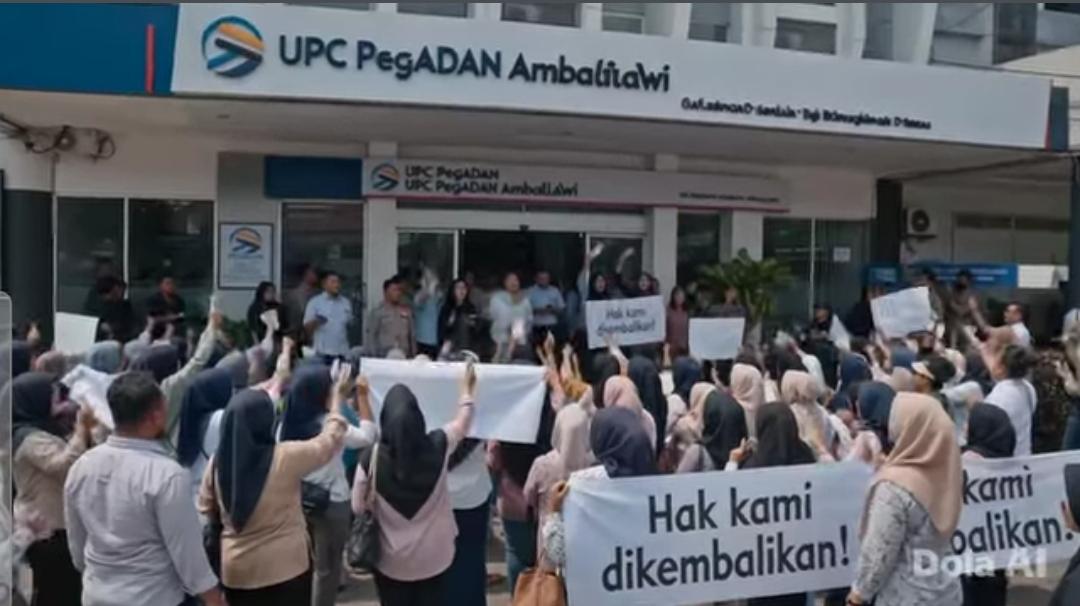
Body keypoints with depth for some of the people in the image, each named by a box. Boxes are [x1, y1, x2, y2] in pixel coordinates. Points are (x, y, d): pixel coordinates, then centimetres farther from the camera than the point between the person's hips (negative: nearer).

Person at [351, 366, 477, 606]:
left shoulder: (371, 457, -20)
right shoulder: (438, 446, -15)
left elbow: (358, 507, -8)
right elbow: (462, 424, 6)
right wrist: (467, 389, 21)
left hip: (391, 559, -1)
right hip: (434, 555, 1)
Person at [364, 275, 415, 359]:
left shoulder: (406, 311, 9)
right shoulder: (377, 312, 0)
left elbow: (412, 334, 13)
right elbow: (371, 336, 1)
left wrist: (413, 355, 11)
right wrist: (374, 356, -5)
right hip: (384, 357, -3)